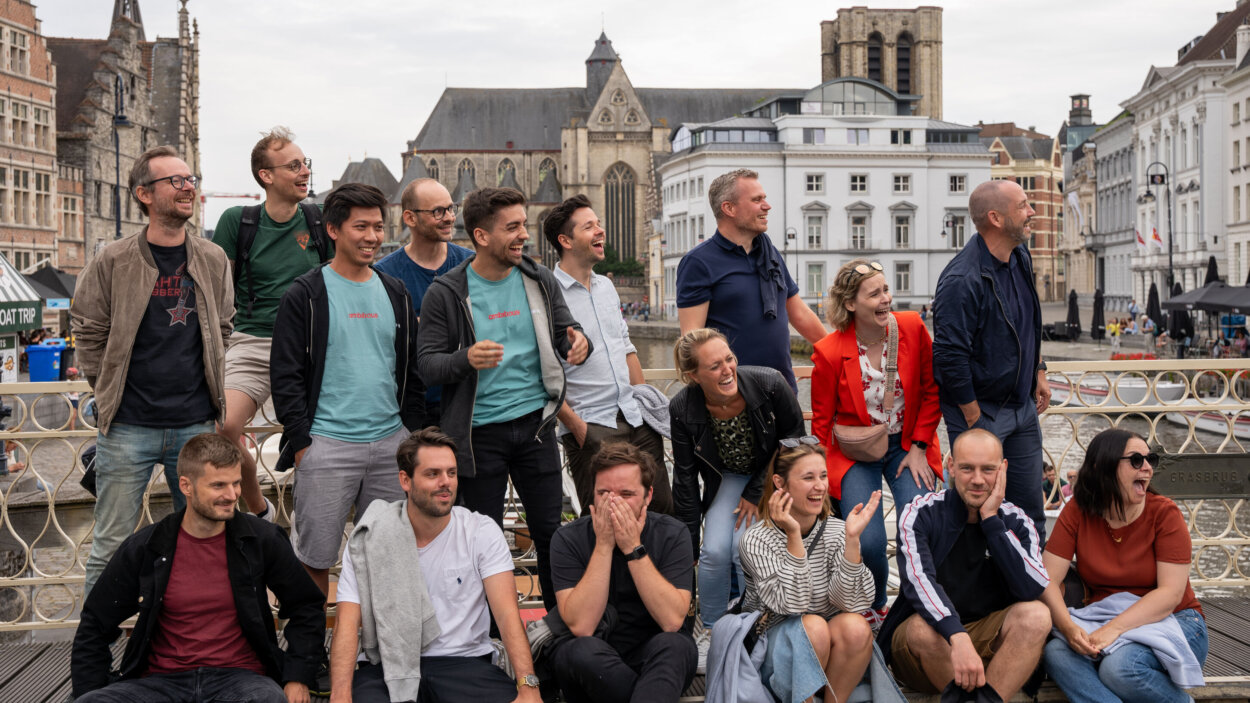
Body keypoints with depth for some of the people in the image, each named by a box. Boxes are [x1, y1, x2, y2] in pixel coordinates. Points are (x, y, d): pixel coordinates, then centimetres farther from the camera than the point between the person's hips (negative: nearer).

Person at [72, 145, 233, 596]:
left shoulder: (214, 261, 6)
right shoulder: (112, 263, -4)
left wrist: (209, 389, 12)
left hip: (196, 425, 3)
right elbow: (88, 333, 4)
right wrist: (110, 394, 2)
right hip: (127, 428, -3)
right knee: (111, 547, 4)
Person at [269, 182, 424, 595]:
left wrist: (414, 436, 10)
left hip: (391, 444, 5)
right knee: (315, 559, 1)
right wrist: (300, 443, -10)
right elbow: (286, 375, -4)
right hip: (327, 445, -4)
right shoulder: (305, 295, -2)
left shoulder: (395, 294, 13)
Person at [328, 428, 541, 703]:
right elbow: (347, 623, -7)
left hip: (464, 660, 1)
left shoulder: (483, 532, 0)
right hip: (388, 664, 0)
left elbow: (507, 615, -9)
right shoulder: (370, 539, 0)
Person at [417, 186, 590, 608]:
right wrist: (466, 359, -28)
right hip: (479, 432, -2)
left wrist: (577, 343, -14)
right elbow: (427, 363, -7)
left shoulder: (540, 281, 4)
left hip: (535, 423, 3)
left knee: (551, 532, 8)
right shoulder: (446, 293, -6)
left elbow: (565, 332, 11)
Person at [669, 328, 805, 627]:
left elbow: (795, 441, -10)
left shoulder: (769, 384, -28)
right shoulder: (682, 409, -22)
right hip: (728, 478, 2)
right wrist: (686, 544, -6)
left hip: (772, 477, -2)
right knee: (715, 550, -18)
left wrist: (757, 493, -11)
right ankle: (711, 630, 6)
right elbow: (685, 478, -9)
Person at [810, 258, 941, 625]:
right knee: (869, 543, -18)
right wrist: (820, 483, -4)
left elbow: (932, 390, 3)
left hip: (907, 445, 2)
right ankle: (874, 606, 15)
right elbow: (821, 422, -3)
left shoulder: (912, 328, -10)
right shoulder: (829, 352, -14)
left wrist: (918, 447, -4)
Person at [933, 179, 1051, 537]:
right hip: (980, 411, -8)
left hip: (1023, 405, 8)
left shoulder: (1020, 257, 4)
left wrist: (1038, 371, 15)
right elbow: (950, 357, -23)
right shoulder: (962, 280, -25)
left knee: (1030, 507, 15)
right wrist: (974, 420, -17)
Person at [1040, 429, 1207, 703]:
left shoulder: (1165, 513, -7)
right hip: (1102, 623, 3)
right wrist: (1068, 627, -28)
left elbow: (1171, 593, -15)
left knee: (1119, 666, -34)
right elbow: (1048, 580, -9)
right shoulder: (1078, 513, -1)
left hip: (1170, 620, -3)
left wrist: (1114, 629, -27)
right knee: (1056, 653, -28)